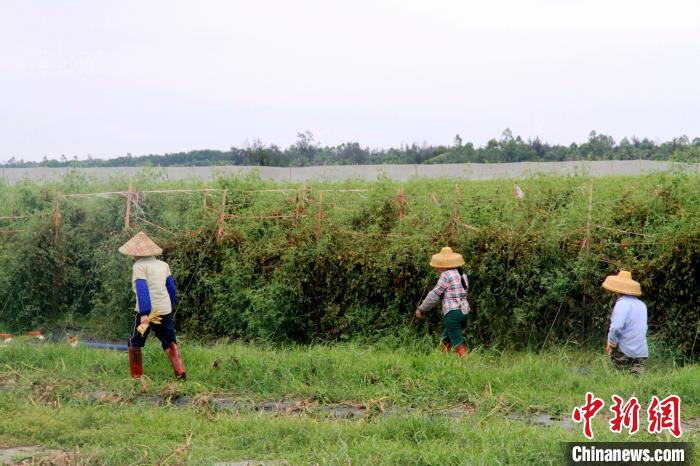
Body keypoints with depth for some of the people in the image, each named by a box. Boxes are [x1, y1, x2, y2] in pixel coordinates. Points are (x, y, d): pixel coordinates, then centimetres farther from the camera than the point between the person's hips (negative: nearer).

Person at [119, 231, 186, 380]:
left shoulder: (139, 266, -8)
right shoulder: (163, 265, 11)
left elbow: (142, 290, -18)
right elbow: (171, 288, 15)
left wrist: (144, 314, -23)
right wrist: (171, 305, 28)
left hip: (146, 311, -5)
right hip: (165, 310, 5)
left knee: (135, 344, 12)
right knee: (170, 343, 9)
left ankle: (137, 377, 14)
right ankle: (180, 372, -9)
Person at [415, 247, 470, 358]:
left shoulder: (446, 275, -8)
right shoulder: (462, 274, 15)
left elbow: (434, 294, -6)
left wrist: (421, 309, 5)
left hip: (452, 313, -8)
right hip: (464, 311, 8)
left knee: (458, 344, -6)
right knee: (445, 341, 18)